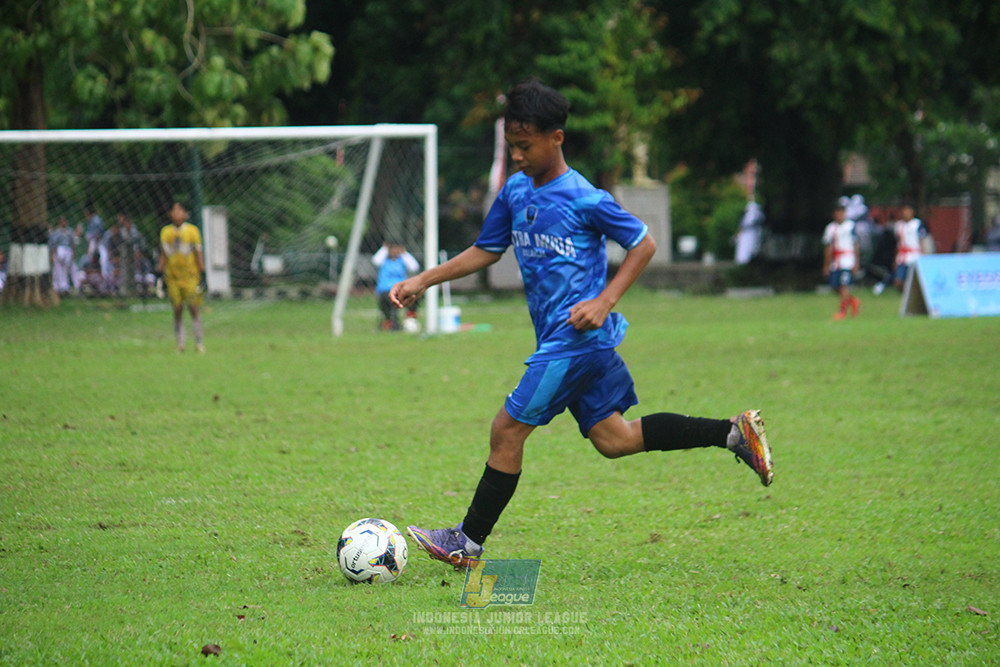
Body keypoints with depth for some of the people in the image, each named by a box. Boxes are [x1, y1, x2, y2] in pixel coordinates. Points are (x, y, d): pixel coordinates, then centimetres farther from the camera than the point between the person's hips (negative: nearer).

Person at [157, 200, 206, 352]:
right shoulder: (165, 232, 8)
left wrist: (202, 272, -3)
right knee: (177, 310, 1)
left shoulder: (192, 231, 0)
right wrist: (161, 272, 10)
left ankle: (199, 342, 1)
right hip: (172, 276, 2)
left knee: (194, 308, -4)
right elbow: (163, 255, 15)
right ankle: (179, 344, 6)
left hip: (190, 275, -2)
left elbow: (198, 253, 2)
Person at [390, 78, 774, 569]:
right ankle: (734, 433, 17)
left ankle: (468, 542, 2)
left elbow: (643, 244, -6)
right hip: (557, 340, 8)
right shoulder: (515, 191, 8)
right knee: (612, 439, 11)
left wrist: (604, 301, -16)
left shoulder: (584, 200, -14)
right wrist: (423, 281, 10)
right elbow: (486, 250, 19)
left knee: (507, 430, -7)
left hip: (577, 338, -8)